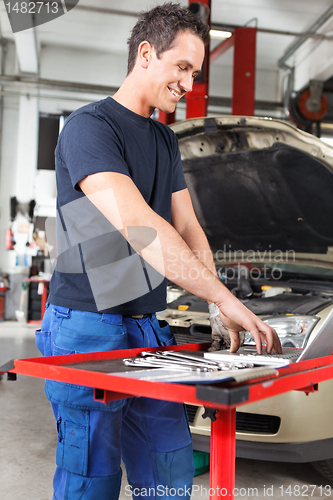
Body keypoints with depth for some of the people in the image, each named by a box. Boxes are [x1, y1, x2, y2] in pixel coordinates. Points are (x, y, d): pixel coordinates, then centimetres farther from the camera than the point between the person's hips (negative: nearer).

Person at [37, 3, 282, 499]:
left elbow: (188, 230, 12)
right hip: (87, 327, -7)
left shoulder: (166, 141, 17)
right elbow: (139, 227, -24)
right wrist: (225, 297, -25)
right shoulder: (88, 127, -11)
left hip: (147, 328, 8)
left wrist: (218, 311, -2)